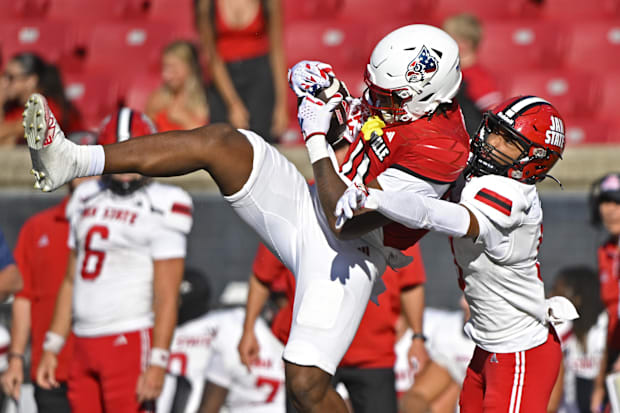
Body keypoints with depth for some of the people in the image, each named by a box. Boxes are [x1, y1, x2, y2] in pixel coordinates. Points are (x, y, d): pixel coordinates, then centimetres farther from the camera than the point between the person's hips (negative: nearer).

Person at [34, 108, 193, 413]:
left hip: (132, 340, -7)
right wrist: (52, 347, 18)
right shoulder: (87, 202, 15)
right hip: (85, 343, 7)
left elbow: (167, 296, -10)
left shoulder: (160, 210, -6)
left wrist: (158, 362, -16)